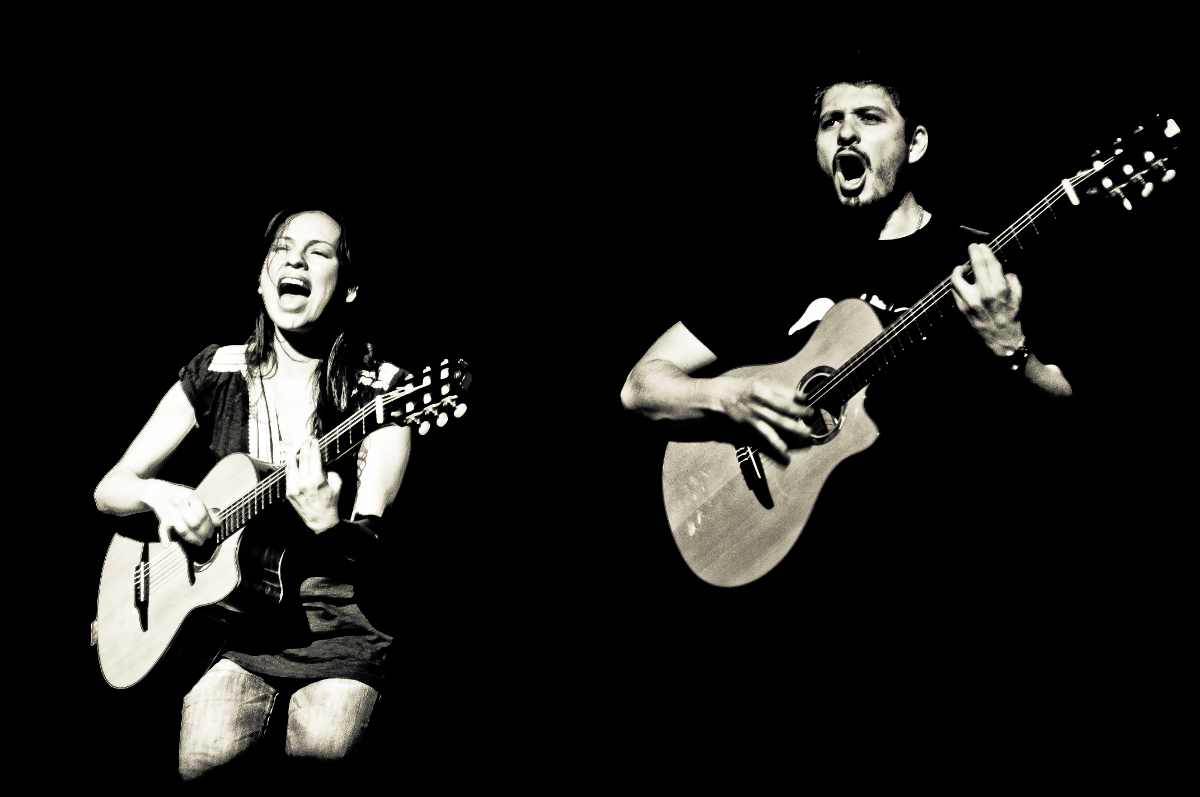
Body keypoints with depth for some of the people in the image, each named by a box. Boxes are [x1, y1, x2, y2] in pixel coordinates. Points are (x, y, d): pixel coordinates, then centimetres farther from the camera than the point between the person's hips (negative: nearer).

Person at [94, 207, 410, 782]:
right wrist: (159, 496, -12)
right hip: (228, 610, 2)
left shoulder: (379, 390, -2)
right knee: (207, 766, -25)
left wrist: (330, 526, -34)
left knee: (320, 761, -26)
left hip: (335, 623, -1)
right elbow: (109, 489, 11)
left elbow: (366, 539, -11)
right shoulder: (217, 375, 6)